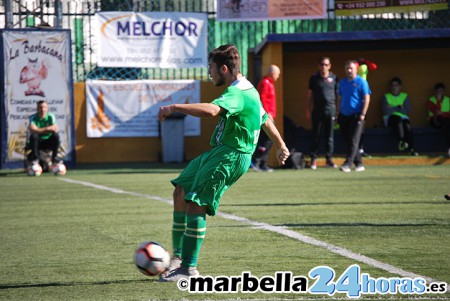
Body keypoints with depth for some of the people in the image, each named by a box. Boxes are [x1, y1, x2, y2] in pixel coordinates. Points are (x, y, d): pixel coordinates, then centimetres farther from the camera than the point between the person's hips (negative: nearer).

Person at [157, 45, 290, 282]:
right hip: (218, 153, 11)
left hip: (230, 157, -11)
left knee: (195, 205, -14)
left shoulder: (238, 94, -20)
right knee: (181, 192, 10)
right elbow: (265, 119, 29)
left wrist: (174, 108, -35)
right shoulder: (246, 90, 16)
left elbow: (211, 110, -40)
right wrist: (281, 146, 41)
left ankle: (189, 268, -9)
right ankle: (179, 255, 16)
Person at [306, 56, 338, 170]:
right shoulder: (314, 78, 5)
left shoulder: (334, 78, 6)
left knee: (330, 135, 4)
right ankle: (313, 159, 6)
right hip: (317, 109, 0)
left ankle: (329, 159, 11)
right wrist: (308, 110, 5)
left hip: (330, 110, 0)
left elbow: (338, 94, 9)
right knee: (316, 135, 2)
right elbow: (309, 94, 8)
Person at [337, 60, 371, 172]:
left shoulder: (361, 82, -4)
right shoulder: (342, 82, 14)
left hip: (356, 115, -7)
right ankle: (359, 164, 16)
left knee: (353, 141, -12)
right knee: (348, 141, 7)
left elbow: (366, 98, -7)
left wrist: (363, 114, -14)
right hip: (344, 115, 7)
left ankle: (348, 164, -19)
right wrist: (339, 113, 14)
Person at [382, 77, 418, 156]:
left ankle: (411, 149, -41)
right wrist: (399, 108, -3)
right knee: (398, 120, -37)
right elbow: (386, 111, -6)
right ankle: (402, 141, -49)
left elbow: (408, 110, 0)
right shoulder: (386, 97, 11)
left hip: (403, 117, 2)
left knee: (407, 124, -33)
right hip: (391, 118, -2)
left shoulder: (405, 96, 16)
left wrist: (392, 108, -3)